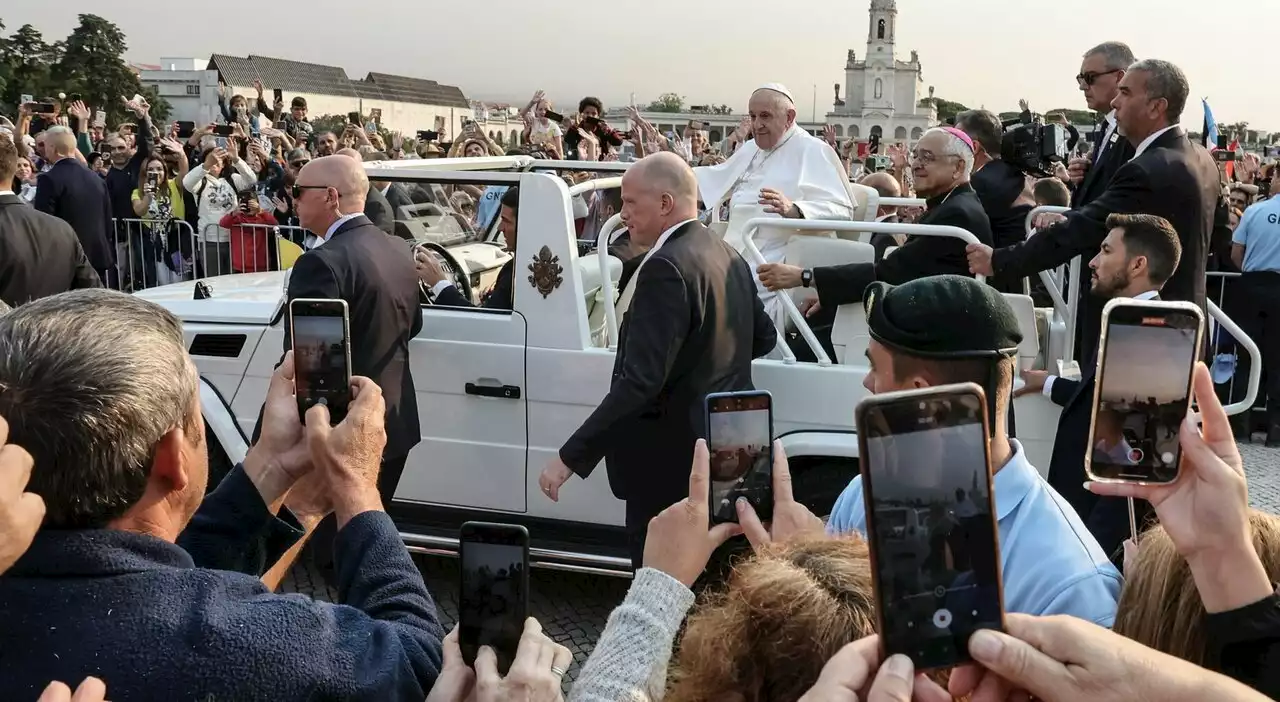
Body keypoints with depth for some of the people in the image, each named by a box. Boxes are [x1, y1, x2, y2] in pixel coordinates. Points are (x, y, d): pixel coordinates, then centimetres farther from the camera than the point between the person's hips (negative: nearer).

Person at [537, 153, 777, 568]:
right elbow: (764, 338, 20)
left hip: (672, 459, -10)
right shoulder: (728, 257, 8)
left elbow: (639, 381, -27)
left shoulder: (666, 268, -20)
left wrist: (570, 457, -25)